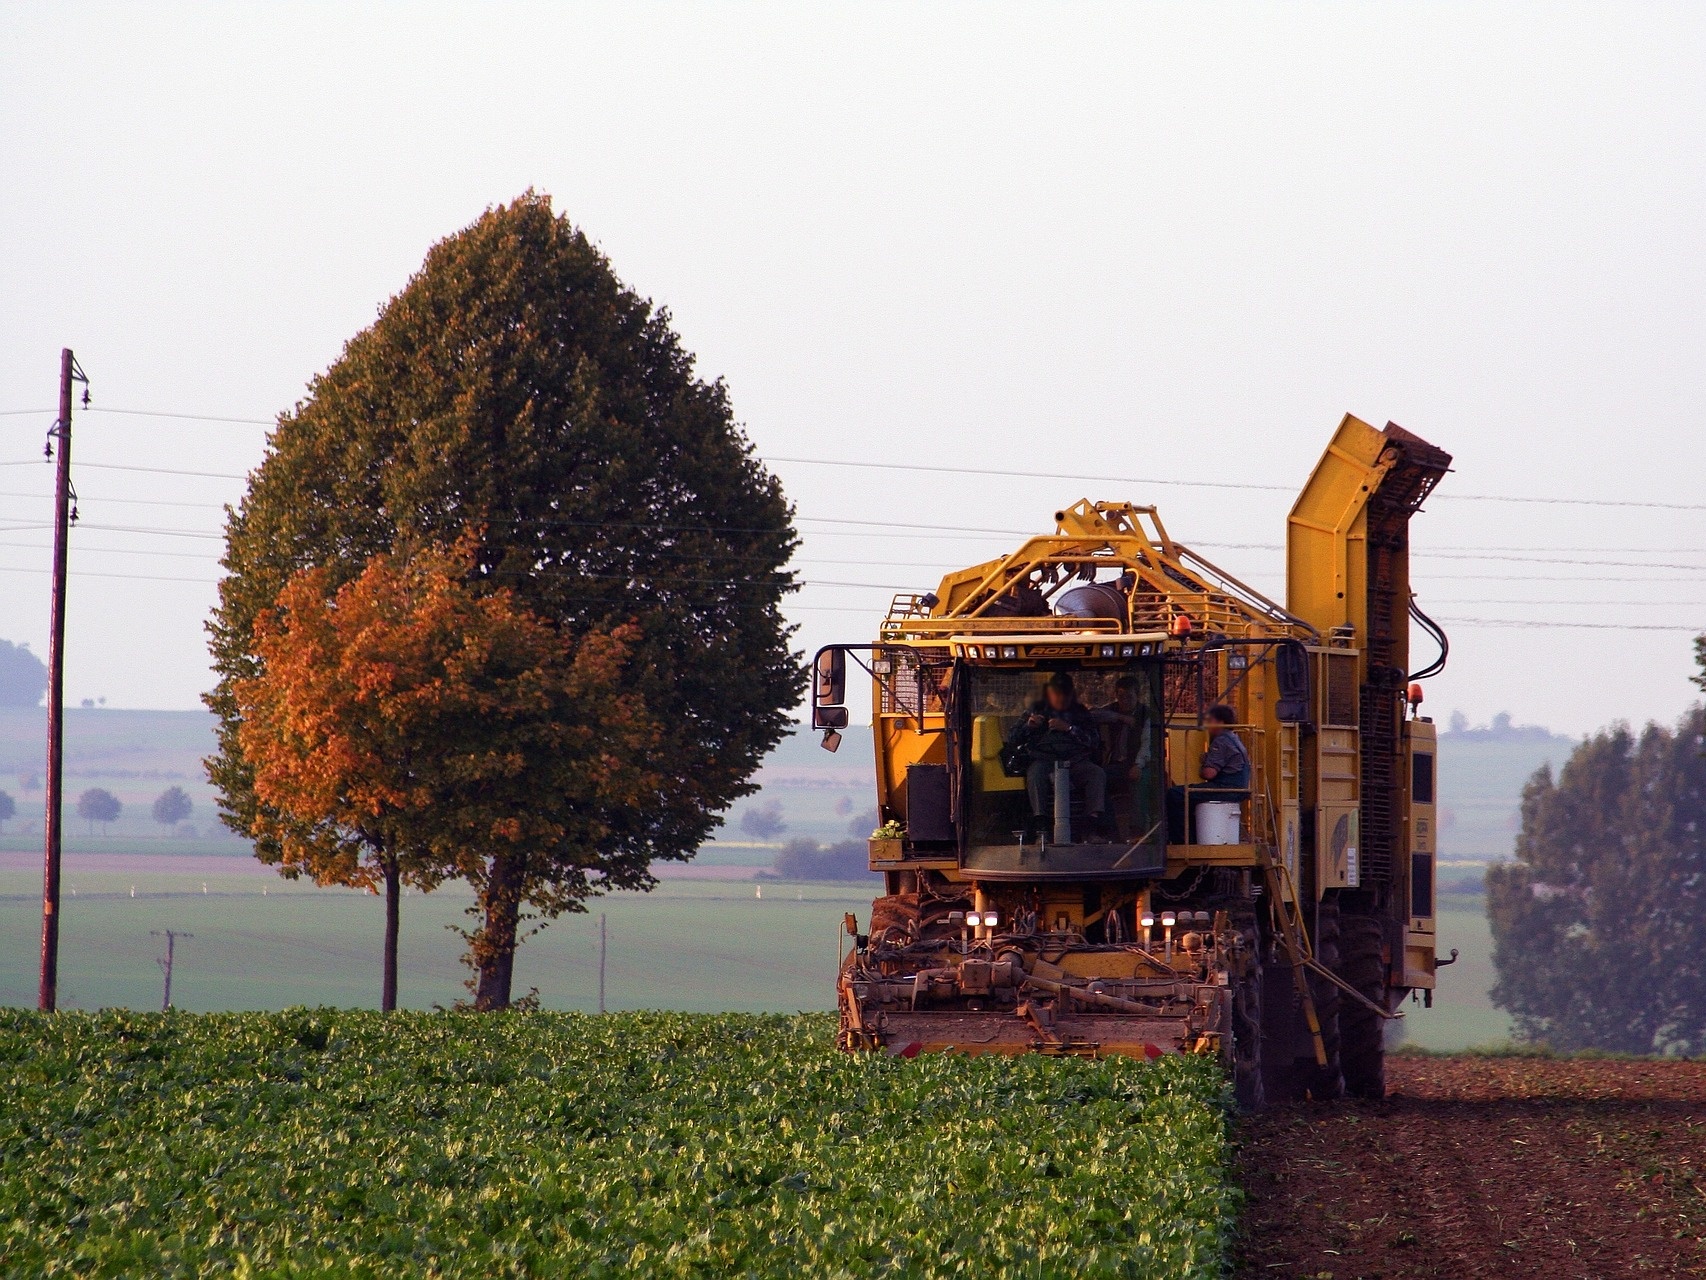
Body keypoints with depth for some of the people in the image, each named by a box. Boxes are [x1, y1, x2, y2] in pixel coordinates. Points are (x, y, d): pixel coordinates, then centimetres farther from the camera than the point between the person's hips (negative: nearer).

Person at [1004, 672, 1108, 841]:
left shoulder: (1081, 713, 21)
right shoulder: (1037, 710, 20)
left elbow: (1095, 741, 5)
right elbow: (1012, 739, 16)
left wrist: (1069, 728, -6)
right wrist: (1028, 725, -3)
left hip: (1076, 762, 1)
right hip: (1044, 760, -1)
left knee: (1098, 774, -29)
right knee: (1035, 773, -36)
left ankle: (1095, 822, -39)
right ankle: (1040, 824, -46)